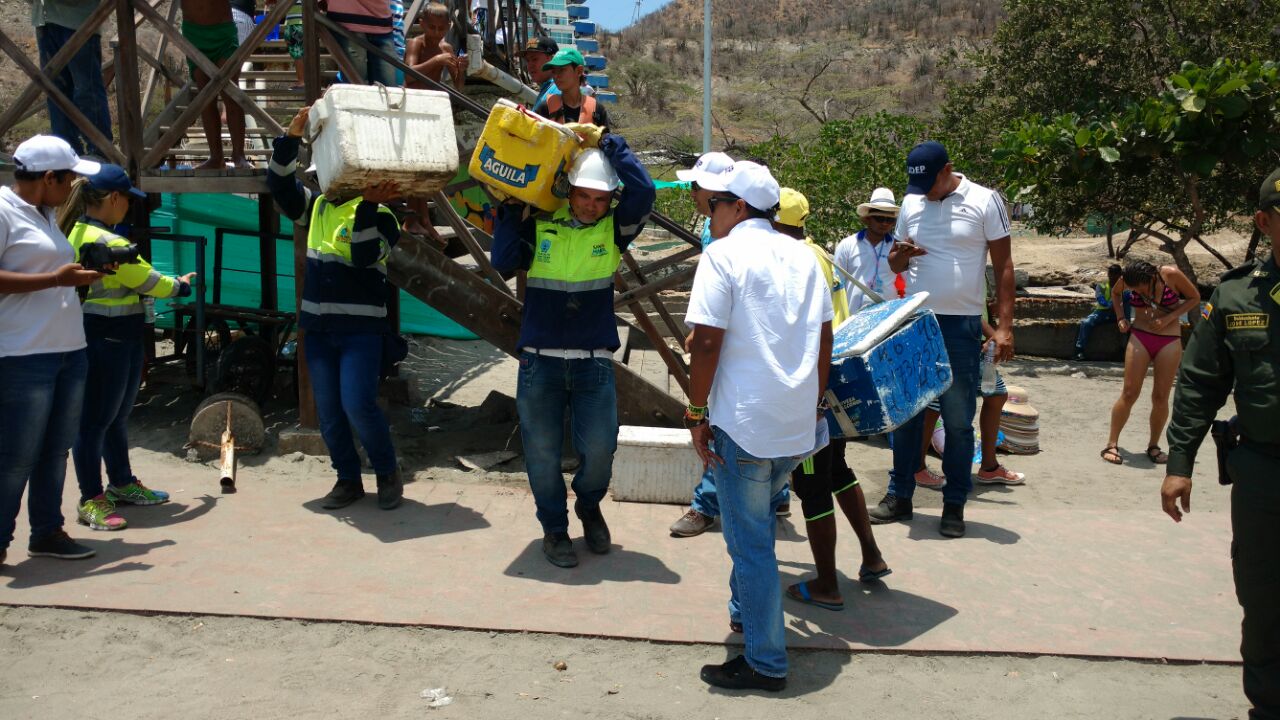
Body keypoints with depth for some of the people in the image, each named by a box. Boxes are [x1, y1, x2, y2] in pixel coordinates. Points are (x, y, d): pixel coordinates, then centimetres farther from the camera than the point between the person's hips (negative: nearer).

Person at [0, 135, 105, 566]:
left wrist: (80, 275, 11)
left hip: (70, 351, 9)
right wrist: (56, 279, -19)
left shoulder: (46, 216, 18)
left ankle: (47, 531, 22)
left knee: (56, 448, 12)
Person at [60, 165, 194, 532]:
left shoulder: (78, 233, 10)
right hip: (105, 341, -10)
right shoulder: (104, 241, -21)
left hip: (120, 341, 10)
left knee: (117, 416, 20)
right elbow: (147, 281, -11)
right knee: (96, 420, -1)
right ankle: (91, 500, 8)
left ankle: (122, 484, 34)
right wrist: (180, 286, 6)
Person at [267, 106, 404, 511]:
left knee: (358, 404, -14)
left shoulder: (378, 215, -5)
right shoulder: (316, 207, 12)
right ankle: (348, 480, 21)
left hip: (361, 328, -6)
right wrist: (292, 135, -8)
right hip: (318, 327, 6)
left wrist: (368, 206, -27)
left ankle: (388, 474, 6)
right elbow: (279, 183, 3)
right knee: (328, 411, 8)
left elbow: (365, 257, -19)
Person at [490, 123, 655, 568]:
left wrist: (606, 142, -12)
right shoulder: (538, 226, 1)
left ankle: (589, 506, 27)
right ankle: (554, 528, 27)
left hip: (594, 363, 0)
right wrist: (512, 209, -12)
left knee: (599, 449, -6)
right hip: (539, 361, 0)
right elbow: (504, 261, -11)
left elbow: (644, 192, -15)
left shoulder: (613, 230, 1)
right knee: (542, 452, 6)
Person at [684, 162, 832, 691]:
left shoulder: (723, 255, -10)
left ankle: (765, 664, 11)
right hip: (798, 426, 7)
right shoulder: (801, 255, 10)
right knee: (757, 526, 26)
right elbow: (824, 339, 12)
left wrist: (695, 413, -8)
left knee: (751, 544, 3)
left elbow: (707, 343, -16)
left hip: (745, 425, -7)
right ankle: (745, 613, 41)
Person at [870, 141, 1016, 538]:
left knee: (958, 421, 3)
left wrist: (1004, 325, -11)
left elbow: (1003, 266, -4)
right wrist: (900, 256, -9)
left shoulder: (985, 201, -4)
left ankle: (954, 505, 14)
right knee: (905, 412, 7)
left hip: (961, 326, -4)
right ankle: (900, 496, 19)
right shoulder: (911, 203, 7)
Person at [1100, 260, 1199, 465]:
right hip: (1139, 337, 1)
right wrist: (1120, 318, 1)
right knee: (1129, 393, -4)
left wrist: (1168, 318, -13)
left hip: (1170, 341, -1)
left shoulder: (1171, 275, -15)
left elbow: (1194, 298, -1)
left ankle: (1153, 446, 15)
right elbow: (1115, 293, 15)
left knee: (1161, 397, 2)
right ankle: (1112, 444, 1)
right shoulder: (1128, 280, -8)